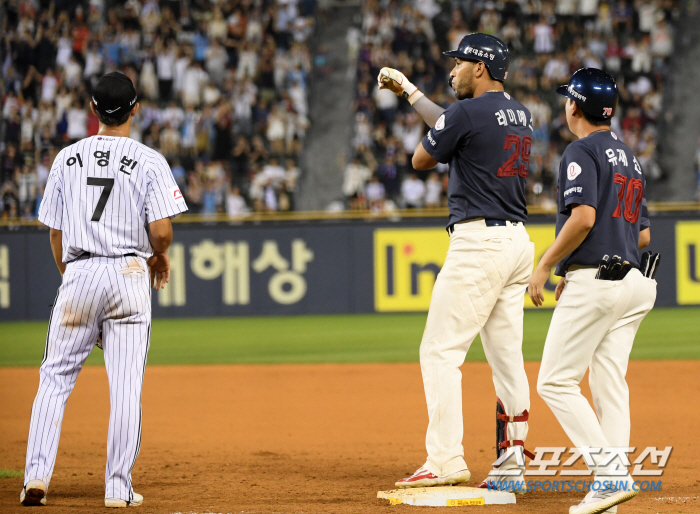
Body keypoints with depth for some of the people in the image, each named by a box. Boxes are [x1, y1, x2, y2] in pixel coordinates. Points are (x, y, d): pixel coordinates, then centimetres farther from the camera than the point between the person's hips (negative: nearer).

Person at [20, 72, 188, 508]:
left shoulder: (68, 158, 6)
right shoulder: (150, 162, -4)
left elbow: (55, 231, 10)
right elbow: (161, 231, -11)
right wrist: (161, 256, 11)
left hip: (78, 274, 2)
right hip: (129, 274, -2)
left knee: (55, 379, 10)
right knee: (126, 386, 1)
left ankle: (37, 476, 0)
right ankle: (118, 489, 1)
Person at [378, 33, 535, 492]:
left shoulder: (467, 113, -11)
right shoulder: (522, 116, 15)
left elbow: (421, 159, 1)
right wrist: (409, 91, 39)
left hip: (479, 242, -9)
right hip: (518, 241, 9)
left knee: (441, 351, -7)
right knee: (507, 355, 10)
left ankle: (446, 460, -14)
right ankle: (512, 462, 9)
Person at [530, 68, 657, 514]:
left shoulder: (582, 152, -7)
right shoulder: (630, 158, 20)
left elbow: (583, 218, -21)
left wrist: (545, 266, -11)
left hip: (592, 282, -8)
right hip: (632, 282, 8)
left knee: (556, 381, -4)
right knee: (610, 384, 5)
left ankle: (609, 472, -16)